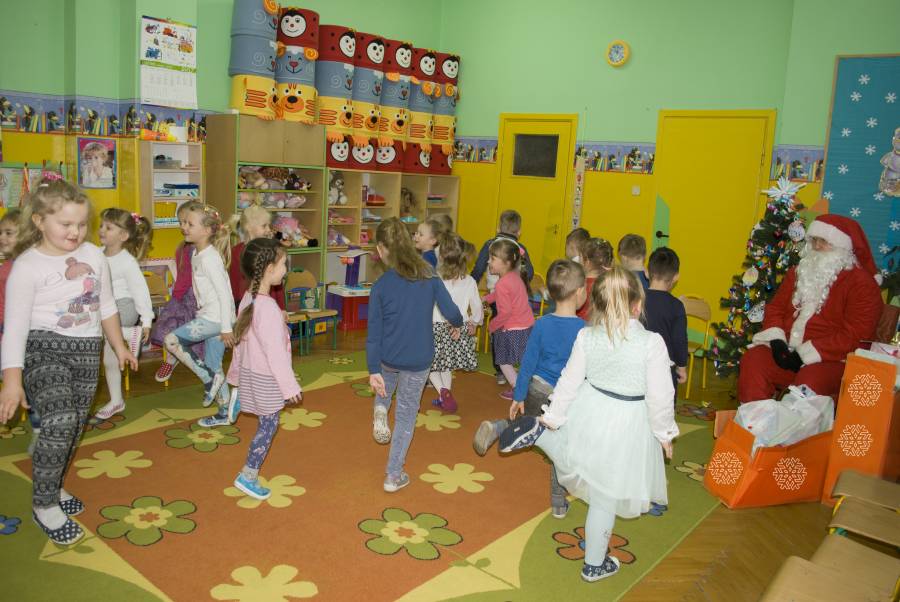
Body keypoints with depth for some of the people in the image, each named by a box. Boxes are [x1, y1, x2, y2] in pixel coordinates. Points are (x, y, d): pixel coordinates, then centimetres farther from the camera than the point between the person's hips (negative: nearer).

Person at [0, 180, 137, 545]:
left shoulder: (94, 255, 4)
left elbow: (106, 305, 16)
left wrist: (119, 346, 21)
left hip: (87, 351, 5)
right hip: (44, 350, -5)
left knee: (74, 426, 10)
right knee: (59, 422, -20)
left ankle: (52, 487, 34)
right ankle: (44, 505, 0)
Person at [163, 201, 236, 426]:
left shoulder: (209, 258, -18)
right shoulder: (197, 254, 11)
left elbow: (224, 292, -20)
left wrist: (226, 327, -19)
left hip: (216, 318, -9)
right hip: (209, 316, 9)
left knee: (171, 340, -10)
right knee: (213, 365, 13)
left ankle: (209, 378, 1)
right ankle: (224, 414, 24)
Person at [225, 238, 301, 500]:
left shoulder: (248, 298, 0)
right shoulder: (268, 307, -28)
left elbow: (241, 338, 10)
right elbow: (275, 352, -25)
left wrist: (236, 374, 20)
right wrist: (290, 386, -17)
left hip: (249, 370, 8)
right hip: (266, 378, -8)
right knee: (268, 426, 10)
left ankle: (239, 396, 26)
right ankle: (248, 477, 21)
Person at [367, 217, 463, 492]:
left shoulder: (380, 286, -12)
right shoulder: (428, 276, -8)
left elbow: (374, 332, -11)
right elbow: (451, 312, -8)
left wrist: (373, 370, -8)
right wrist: (458, 324, 15)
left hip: (389, 358, 0)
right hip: (418, 361, 0)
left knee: (386, 376, 38)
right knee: (406, 415, 14)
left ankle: (381, 410, 11)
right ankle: (393, 476, 21)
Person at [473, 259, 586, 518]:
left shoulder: (542, 324, -7)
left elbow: (528, 363, -2)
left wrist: (519, 396, 6)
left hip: (537, 390, 2)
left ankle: (495, 428, 0)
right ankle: (558, 504, 24)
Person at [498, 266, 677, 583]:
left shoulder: (586, 336, -9)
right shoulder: (652, 343, -20)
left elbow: (569, 382, -2)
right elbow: (659, 396, -13)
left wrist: (551, 417, 9)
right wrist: (664, 432, 2)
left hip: (589, 412, 3)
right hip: (626, 426, -3)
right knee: (605, 496, 12)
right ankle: (594, 564, 30)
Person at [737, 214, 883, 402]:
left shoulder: (862, 284, -2)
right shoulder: (799, 272, 17)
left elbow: (854, 336, -12)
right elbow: (775, 307, 15)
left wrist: (806, 354, -17)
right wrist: (777, 340, -6)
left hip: (830, 359, -5)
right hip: (787, 350, 5)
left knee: (809, 381, -36)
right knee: (753, 360, -24)